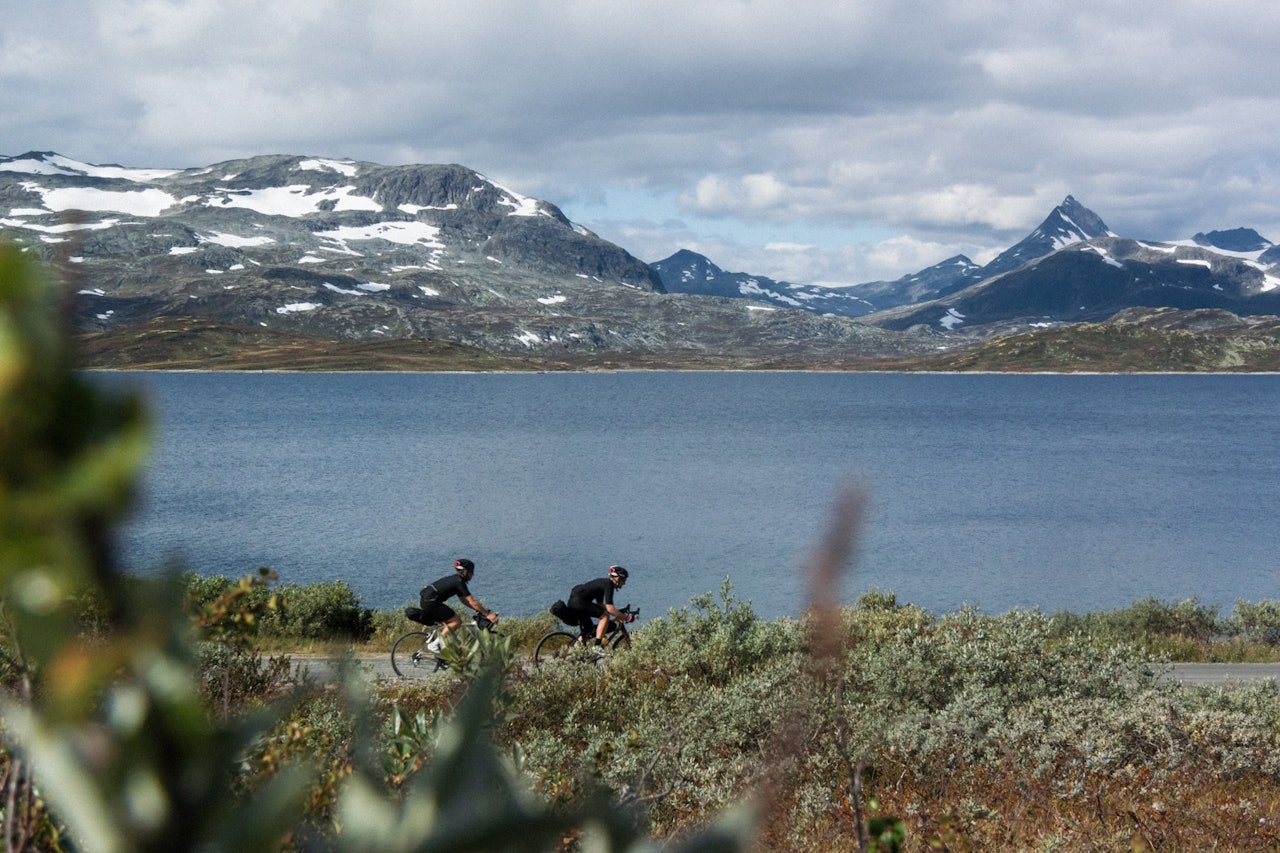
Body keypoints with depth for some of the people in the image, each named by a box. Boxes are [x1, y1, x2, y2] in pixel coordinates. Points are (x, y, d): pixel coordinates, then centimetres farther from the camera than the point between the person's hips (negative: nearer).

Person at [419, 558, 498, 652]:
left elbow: (464, 600, 25)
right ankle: (434, 644, -8)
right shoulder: (459, 582, -10)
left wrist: (481, 610, 22)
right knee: (457, 621, -6)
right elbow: (472, 602, -13)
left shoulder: (455, 579, 19)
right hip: (430, 601, -10)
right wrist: (487, 614, -8)